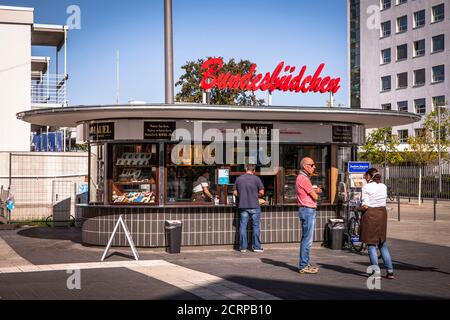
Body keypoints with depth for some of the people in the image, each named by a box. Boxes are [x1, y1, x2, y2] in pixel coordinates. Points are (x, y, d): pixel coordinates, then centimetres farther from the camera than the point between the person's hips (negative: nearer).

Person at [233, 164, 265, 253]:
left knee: (243, 226, 6)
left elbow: (235, 193, 6)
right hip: (254, 206, -2)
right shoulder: (256, 179, -5)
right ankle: (256, 246, 8)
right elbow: (262, 193, -4)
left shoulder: (239, 179, 4)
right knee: (255, 226, 5)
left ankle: (243, 247, 7)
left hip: (243, 206, 2)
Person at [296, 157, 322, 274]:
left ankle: (305, 264, 21)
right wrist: (316, 192, 8)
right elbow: (315, 196, -13)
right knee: (307, 239, -9)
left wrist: (315, 191, 0)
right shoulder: (303, 179, -16)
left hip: (308, 210, 11)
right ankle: (303, 266, -6)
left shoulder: (302, 178, 17)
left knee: (306, 239, 14)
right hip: (308, 210, -11)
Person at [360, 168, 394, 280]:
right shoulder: (383, 186, 7)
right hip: (382, 213, 6)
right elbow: (383, 201, 9)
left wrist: (359, 208, 2)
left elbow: (365, 206, -17)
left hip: (370, 215, -6)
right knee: (382, 244, 14)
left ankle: (376, 271, 1)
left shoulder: (366, 187, -12)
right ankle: (390, 271, 11)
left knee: (371, 245, 3)